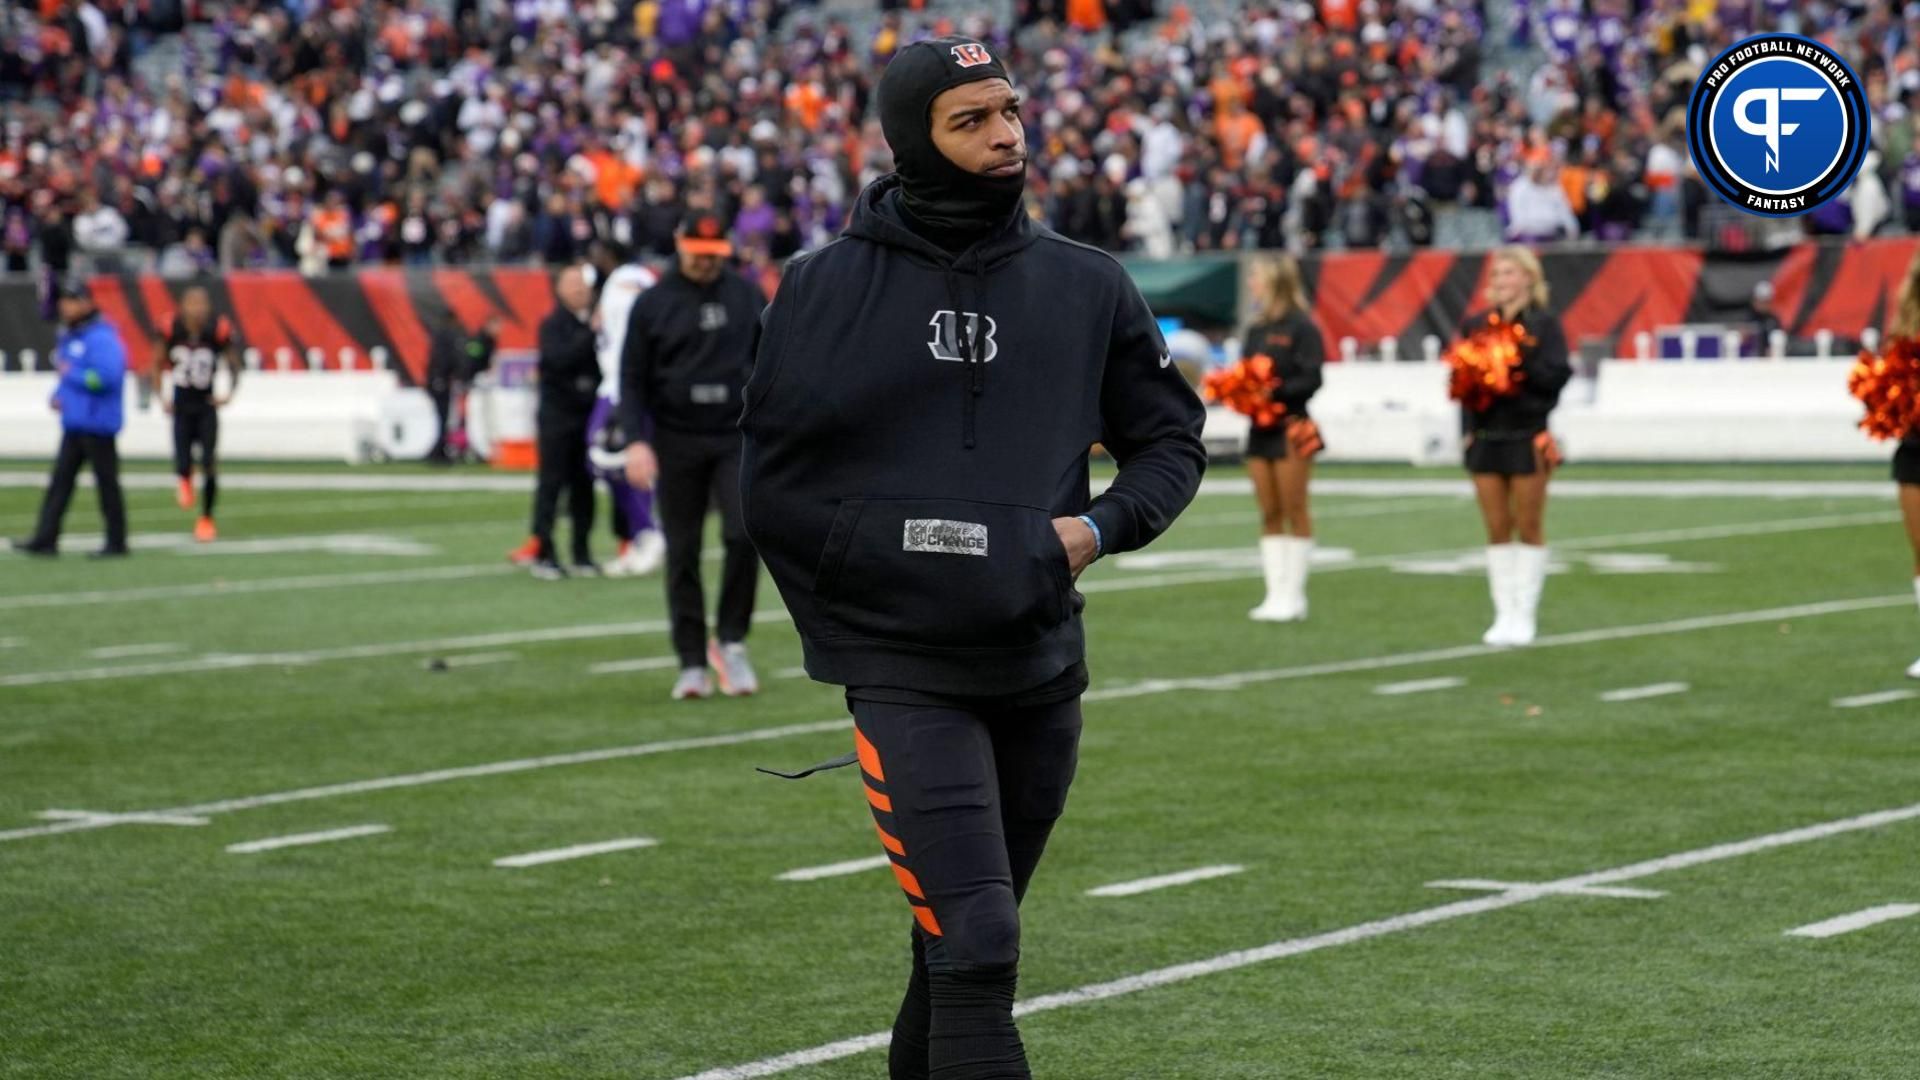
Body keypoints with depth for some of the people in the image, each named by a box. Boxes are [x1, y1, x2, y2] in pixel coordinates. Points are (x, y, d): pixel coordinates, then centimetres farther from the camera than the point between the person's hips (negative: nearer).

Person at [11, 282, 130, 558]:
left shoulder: (101, 338, -15)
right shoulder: (70, 338, 15)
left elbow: (107, 376, -26)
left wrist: (70, 374, -16)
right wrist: (59, 395, 8)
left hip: (97, 424, -9)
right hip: (73, 424, 9)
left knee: (106, 481, -1)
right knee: (59, 481, 4)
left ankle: (116, 543, 7)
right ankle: (45, 539, 2)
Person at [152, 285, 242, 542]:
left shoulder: (218, 331, -14)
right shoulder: (172, 330, -10)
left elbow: (233, 365, 1)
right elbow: (158, 364, 6)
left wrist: (230, 393, -13)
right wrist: (161, 398, -1)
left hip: (207, 406, -1)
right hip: (181, 407, 1)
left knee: (209, 465, -6)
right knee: (182, 466, -6)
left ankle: (206, 519, 14)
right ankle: (185, 480, 35)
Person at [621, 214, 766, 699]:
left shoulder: (748, 296, 6)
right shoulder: (653, 303, 2)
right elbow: (632, 379, 1)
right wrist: (636, 440, -12)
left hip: (736, 438, 0)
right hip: (676, 441, 0)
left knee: (745, 532, -17)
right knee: (682, 554, 2)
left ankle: (730, 640, -1)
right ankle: (692, 663, 8)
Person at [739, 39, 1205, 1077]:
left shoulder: (1087, 286, 6)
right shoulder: (826, 288, -2)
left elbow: (1171, 438, 13)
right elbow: (774, 484, 2)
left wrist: (1094, 529, -4)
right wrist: (887, 546, -8)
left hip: (1043, 670, 4)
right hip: (905, 676, -4)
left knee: (966, 948, 16)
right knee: (977, 951, -15)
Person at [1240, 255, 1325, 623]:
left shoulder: (1301, 328, -9)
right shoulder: (1256, 330, 13)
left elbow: (1311, 379, -14)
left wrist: (1275, 391, -23)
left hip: (1290, 427, -7)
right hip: (1260, 427, 7)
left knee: (1295, 512, -1)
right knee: (1269, 515, 8)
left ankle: (1293, 596, 3)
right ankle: (1277, 593, 11)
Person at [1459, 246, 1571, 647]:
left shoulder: (1543, 324, -2)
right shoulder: (1476, 325, 9)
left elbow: (1558, 374, -11)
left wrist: (1521, 364, -21)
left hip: (1527, 437, -4)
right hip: (1486, 436, 4)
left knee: (1529, 529, 3)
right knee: (1497, 531, 6)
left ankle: (1524, 615, 8)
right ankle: (1504, 614, 10)